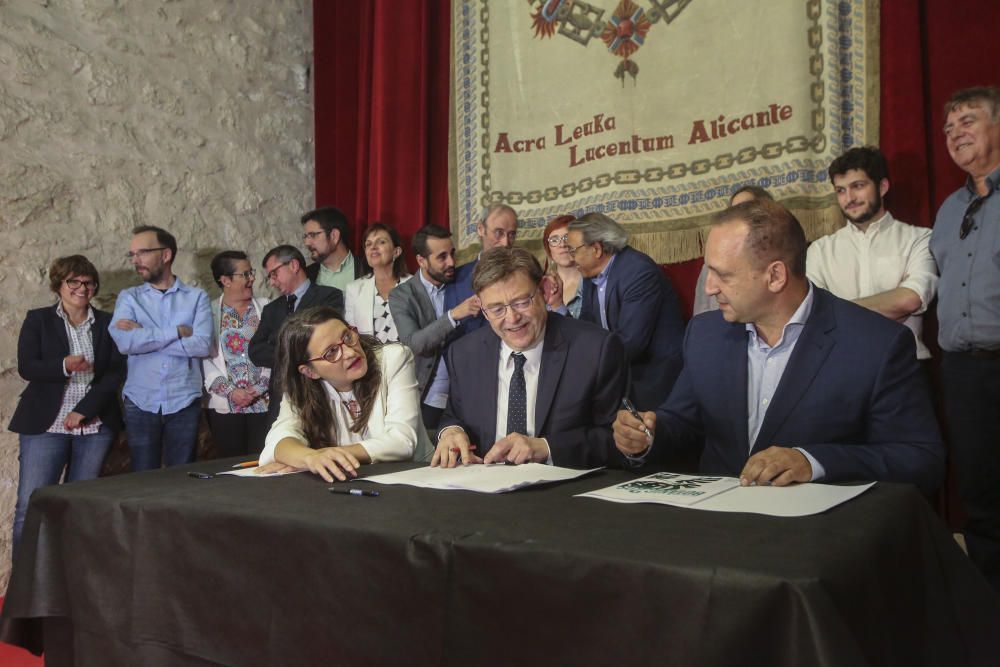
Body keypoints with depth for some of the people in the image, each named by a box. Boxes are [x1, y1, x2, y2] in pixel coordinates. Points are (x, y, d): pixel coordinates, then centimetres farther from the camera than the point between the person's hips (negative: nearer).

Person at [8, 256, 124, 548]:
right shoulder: (38, 319, 7)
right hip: (45, 425, -1)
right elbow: (26, 367, -4)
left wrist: (83, 410, -9)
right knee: (30, 505, -4)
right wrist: (63, 366, -23)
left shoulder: (107, 323, 9)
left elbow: (116, 372, 1)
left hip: (95, 425, 1)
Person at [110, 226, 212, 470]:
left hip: (184, 403, -1)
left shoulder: (196, 297, 3)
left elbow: (203, 345, -12)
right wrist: (177, 332, -10)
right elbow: (124, 342, -11)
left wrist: (144, 337, -10)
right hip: (140, 403, 1)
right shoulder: (129, 297, 8)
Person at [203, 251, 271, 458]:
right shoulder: (209, 313, 4)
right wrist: (230, 392, -10)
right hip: (225, 406, 0)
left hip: (265, 403, 0)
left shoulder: (266, 308, 6)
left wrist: (261, 387, -10)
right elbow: (205, 358, -1)